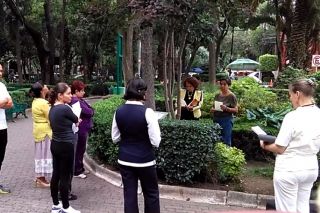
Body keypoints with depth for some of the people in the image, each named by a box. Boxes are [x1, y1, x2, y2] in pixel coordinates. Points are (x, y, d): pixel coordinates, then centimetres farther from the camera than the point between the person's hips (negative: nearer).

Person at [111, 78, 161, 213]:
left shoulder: (118, 112, -4)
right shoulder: (147, 112, -18)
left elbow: (115, 138, 5)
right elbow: (156, 141, -16)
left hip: (125, 160, 4)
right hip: (145, 160, -4)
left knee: (129, 194, 12)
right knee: (151, 193, 15)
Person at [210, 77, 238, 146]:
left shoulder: (232, 96, -5)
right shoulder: (217, 95, 11)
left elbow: (236, 110, -7)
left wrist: (226, 108, -23)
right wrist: (212, 109, -2)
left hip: (226, 120, -5)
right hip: (216, 119, 5)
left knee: (226, 141, -5)